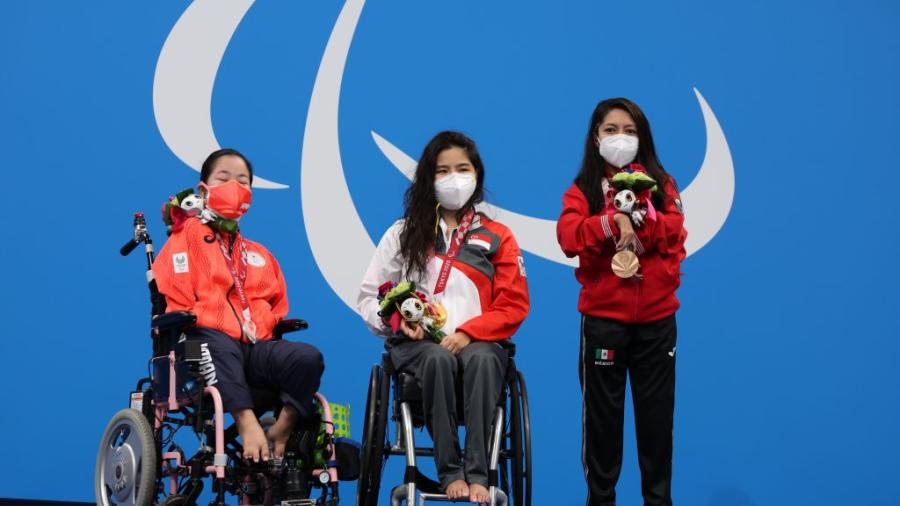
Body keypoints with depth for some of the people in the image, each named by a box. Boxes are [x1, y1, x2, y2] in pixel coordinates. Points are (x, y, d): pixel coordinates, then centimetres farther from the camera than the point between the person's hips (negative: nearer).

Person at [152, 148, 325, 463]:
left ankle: (280, 434, -26)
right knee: (220, 347, -44)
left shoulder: (259, 254, 31)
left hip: (257, 346, 5)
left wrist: (275, 325, 10)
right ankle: (247, 423, -51)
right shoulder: (189, 236, 14)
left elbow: (276, 306, 31)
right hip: (209, 340, -5)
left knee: (307, 357, -27)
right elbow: (172, 299, 4)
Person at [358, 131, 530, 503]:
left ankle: (477, 474, -43)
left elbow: (514, 306, 6)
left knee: (483, 358, -37)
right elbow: (369, 298, 13)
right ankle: (450, 472, -36)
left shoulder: (497, 237, 13)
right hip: (417, 345, 0)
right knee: (438, 358, -37)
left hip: (477, 343, 0)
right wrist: (398, 318, -9)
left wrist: (468, 333, -11)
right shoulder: (404, 233, 15)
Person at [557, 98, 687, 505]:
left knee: (656, 413, 6)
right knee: (602, 414, 4)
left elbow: (673, 231, -8)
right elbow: (570, 238, -13)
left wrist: (635, 216, -21)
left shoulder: (661, 185, 9)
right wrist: (614, 220, -24)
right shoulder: (582, 191, 4)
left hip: (656, 318, 1)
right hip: (603, 318, -1)